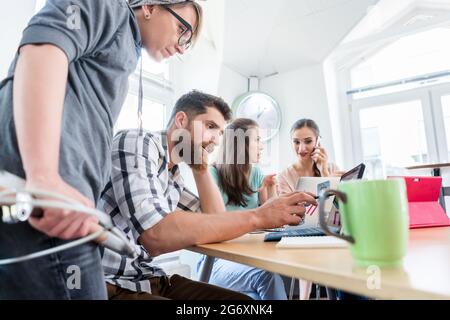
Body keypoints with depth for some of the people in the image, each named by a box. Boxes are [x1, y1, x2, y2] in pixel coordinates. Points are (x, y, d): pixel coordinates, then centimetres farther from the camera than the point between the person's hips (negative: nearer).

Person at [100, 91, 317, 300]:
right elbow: (157, 236, -30)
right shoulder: (134, 142, -16)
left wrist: (201, 168, 3)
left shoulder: (172, 176, 9)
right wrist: (258, 217, -28)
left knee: (243, 301, -1)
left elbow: (215, 220, 11)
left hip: (147, 278, 7)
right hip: (110, 285, -7)